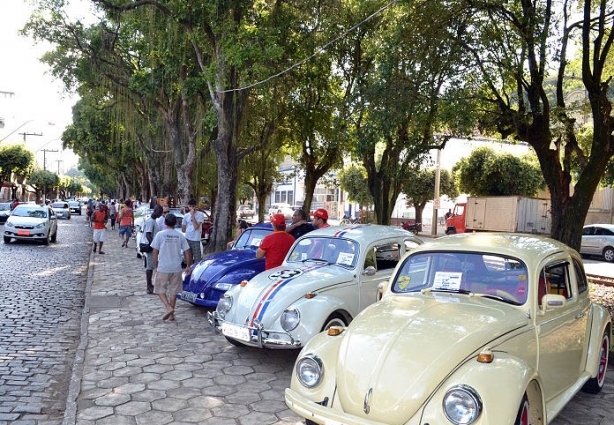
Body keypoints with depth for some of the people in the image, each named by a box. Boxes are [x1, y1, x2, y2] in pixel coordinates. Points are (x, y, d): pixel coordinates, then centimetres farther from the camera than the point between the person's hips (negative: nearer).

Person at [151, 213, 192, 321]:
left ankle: (168, 307, -10)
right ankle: (171, 314, 16)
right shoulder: (180, 236, 2)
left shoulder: (160, 234, -6)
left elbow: (155, 252, -5)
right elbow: (187, 252, 2)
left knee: (160, 289, 10)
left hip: (163, 268, -3)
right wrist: (188, 266, 14)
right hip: (176, 268, 3)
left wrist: (155, 266, 8)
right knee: (173, 291, 13)